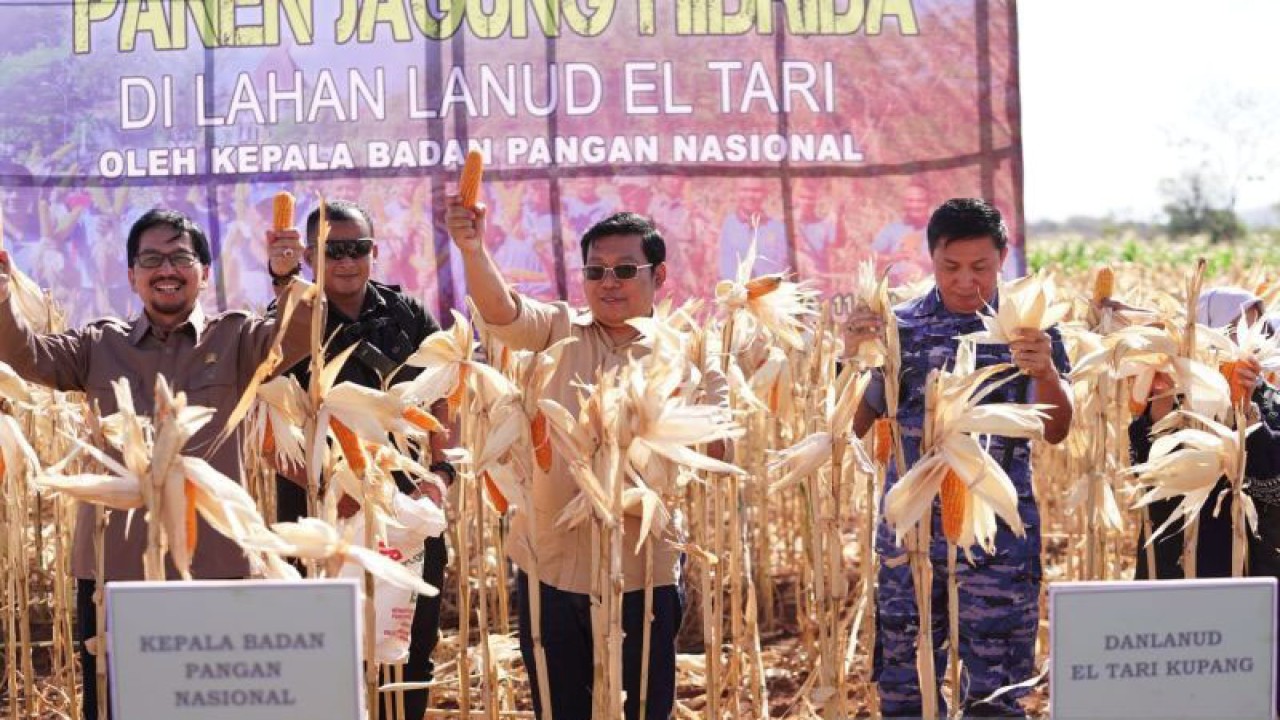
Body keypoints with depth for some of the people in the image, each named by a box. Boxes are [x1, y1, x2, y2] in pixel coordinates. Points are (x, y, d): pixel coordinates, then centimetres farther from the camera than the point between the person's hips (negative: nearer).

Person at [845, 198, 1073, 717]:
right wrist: (853, 358, -16)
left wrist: (1045, 371, -28)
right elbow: (856, 422, 1)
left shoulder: (1027, 327, 1)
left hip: (998, 533, -2)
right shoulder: (899, 327, 4)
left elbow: (1055, 430, -9)